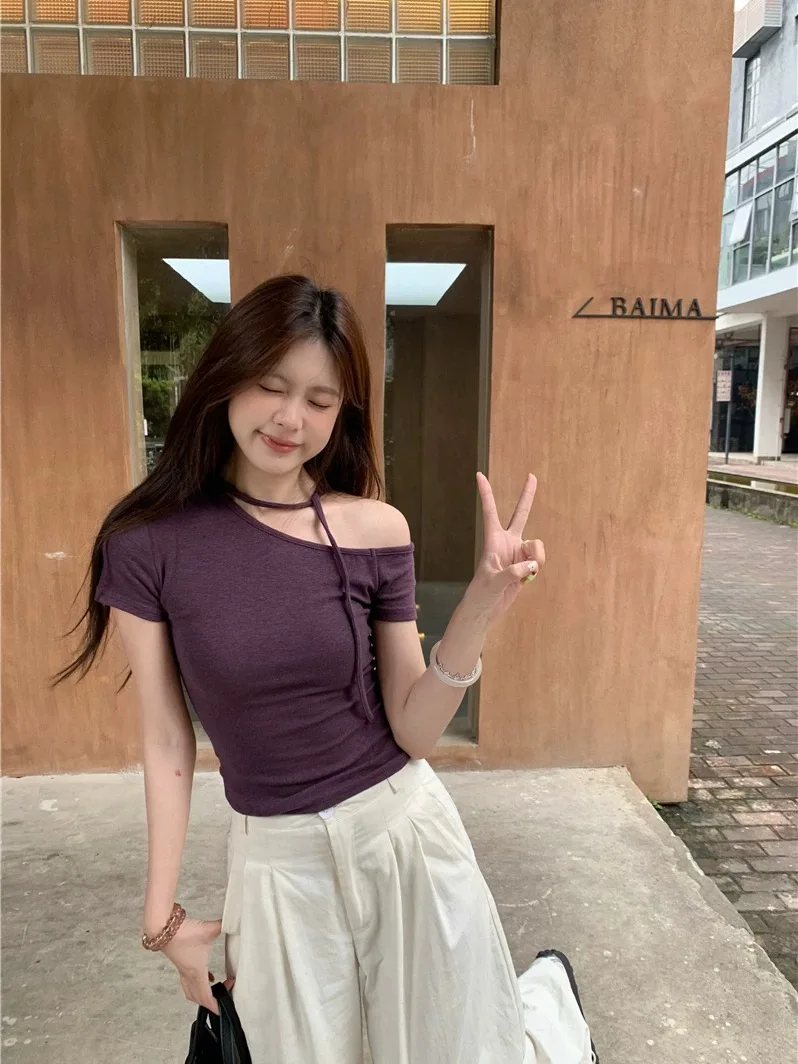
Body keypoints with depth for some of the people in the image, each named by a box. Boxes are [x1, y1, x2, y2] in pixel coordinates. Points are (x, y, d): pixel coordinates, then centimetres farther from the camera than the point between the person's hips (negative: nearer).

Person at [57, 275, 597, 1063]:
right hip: (274, 859, 1)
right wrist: (163, 916, 3)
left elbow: (413, 731, -8)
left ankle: (546, 990, 49)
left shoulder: (375, 529, -10)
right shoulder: (148, 543, -11)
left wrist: (479, 612, -23)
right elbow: (166, 741, -3)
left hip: (402, 830, 0)